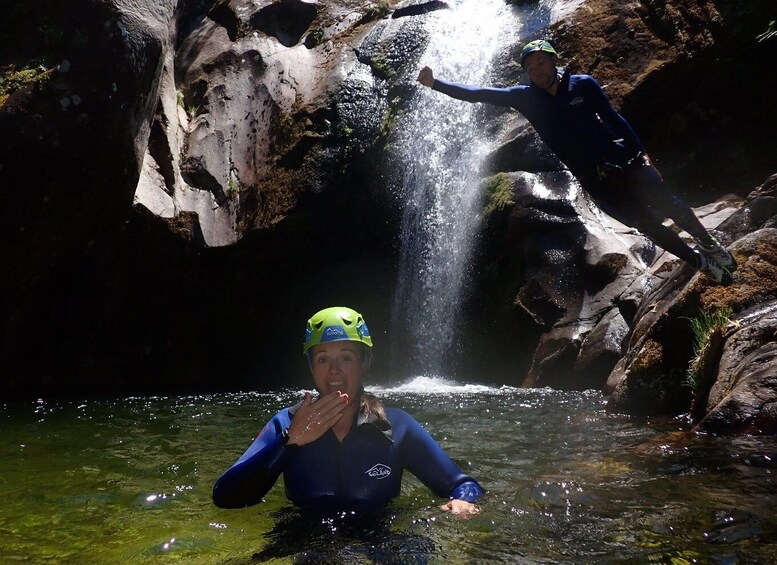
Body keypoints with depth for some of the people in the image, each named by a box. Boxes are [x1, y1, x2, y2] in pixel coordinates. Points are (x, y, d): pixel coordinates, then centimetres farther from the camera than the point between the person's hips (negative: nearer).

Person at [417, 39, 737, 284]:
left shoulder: (583, 84, -3)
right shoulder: (524, 97, -3)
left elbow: (613, 118, 5)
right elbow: (479, 94, -7)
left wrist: (640, 152, 3)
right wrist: (434, 84, -12)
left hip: (623, 161, 0)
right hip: (593, 180, 0)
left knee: (669, 207, 0)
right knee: (648, 225, 2)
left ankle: (711, 245, 28)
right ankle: (702, 263, 21)